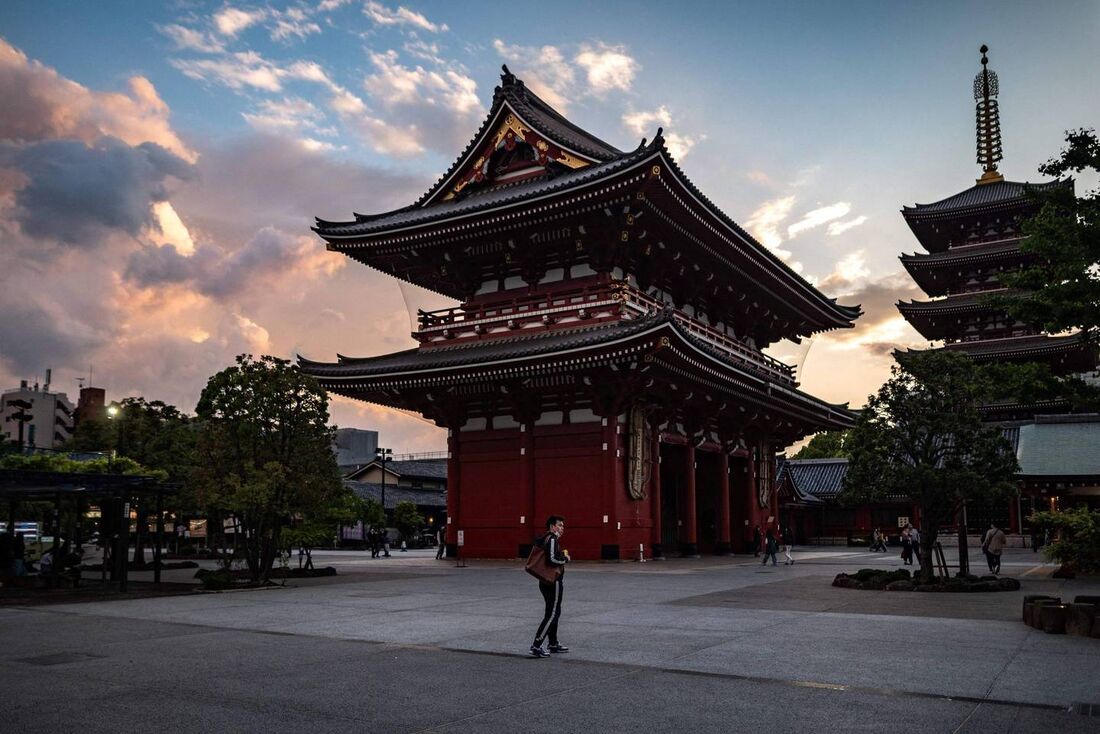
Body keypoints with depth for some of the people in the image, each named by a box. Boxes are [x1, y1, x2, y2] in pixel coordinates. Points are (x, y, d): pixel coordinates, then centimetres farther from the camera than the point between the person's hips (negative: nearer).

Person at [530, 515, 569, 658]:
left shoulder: (545, 539, 14)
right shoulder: (552, 539, -16)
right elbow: (552, 559, -28)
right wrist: (566, 559, -10)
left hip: (546, 582, 10)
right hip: (553, 583, -10)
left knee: (554, 613, 19)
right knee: (552, 614, -8)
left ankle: (553, 644, 28)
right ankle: (536, 646, -9)